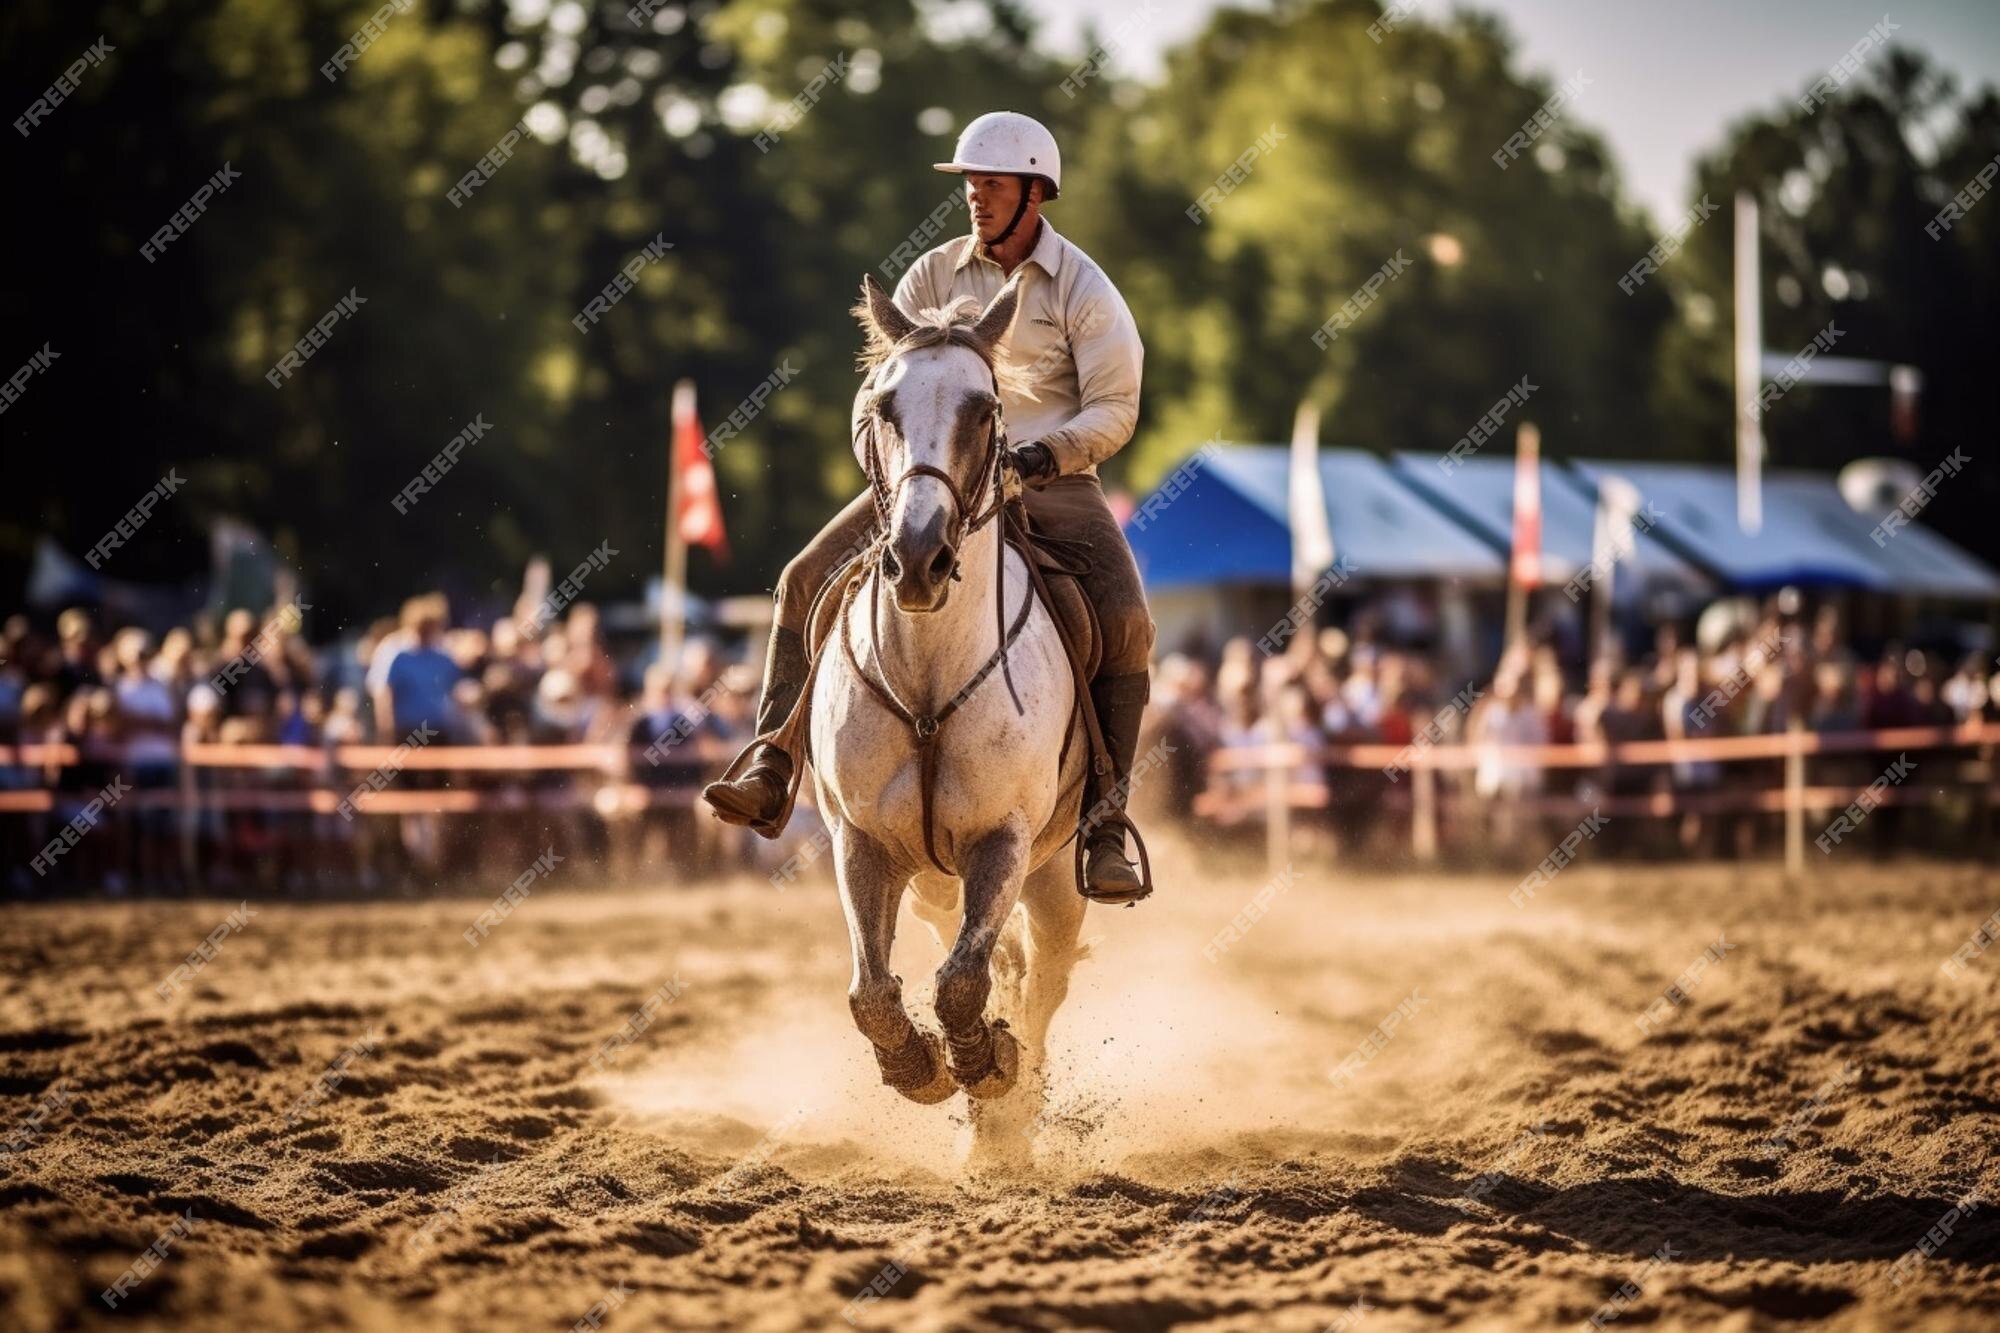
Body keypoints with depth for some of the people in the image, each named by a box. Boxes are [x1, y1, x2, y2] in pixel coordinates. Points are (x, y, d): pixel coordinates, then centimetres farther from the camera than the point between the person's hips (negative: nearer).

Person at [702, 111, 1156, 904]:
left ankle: (1104, 825, -22)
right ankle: (771, 775, -13)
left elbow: (1114, 411, -7)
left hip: (1051, 483, -3)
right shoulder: (933, 276, 5)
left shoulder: (1084, 290, -4)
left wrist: (1043, 453, -23)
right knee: (808, 580, -13)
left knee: (1123, 621, -26)